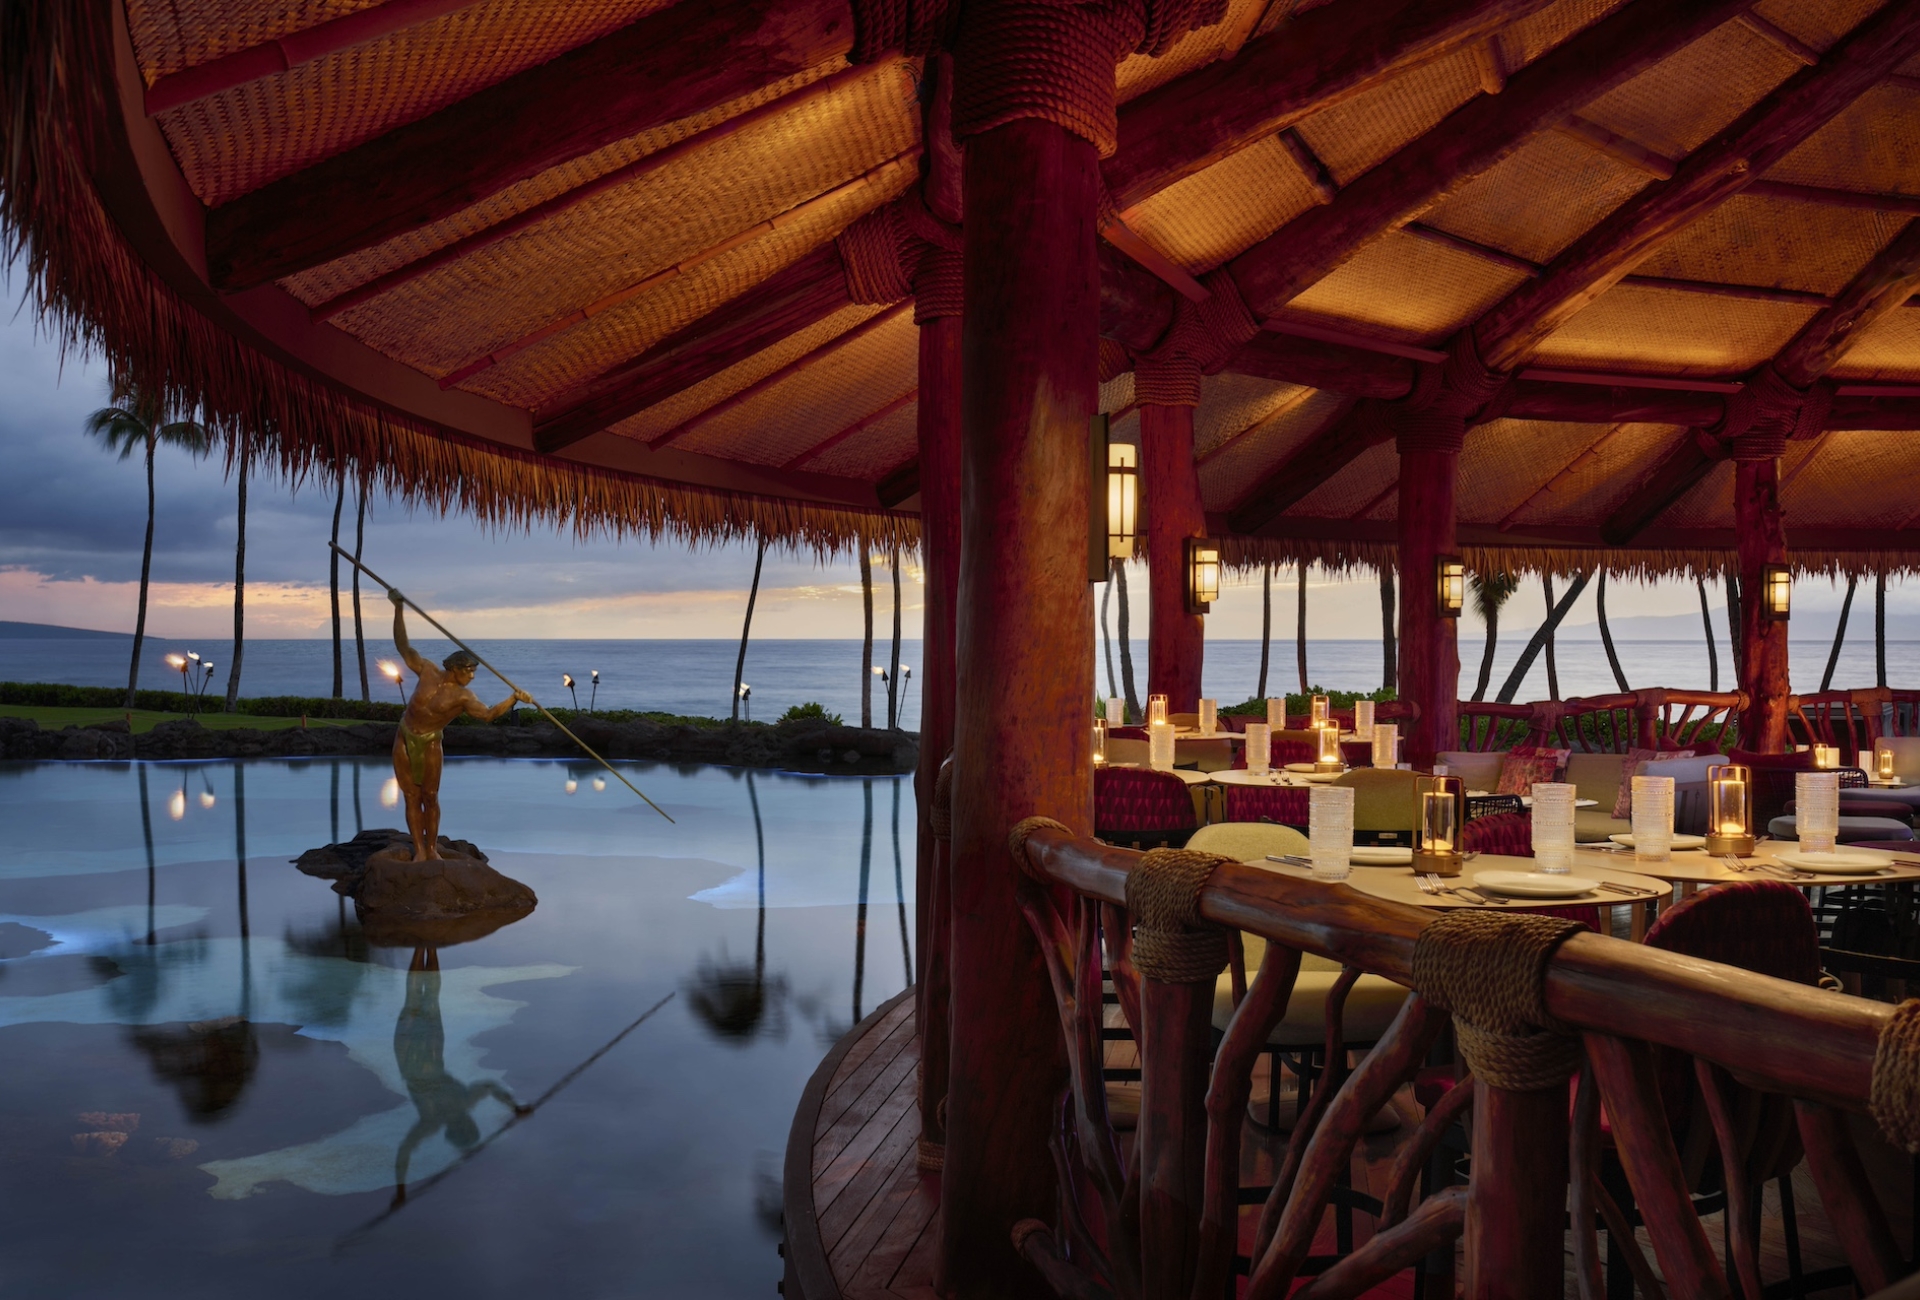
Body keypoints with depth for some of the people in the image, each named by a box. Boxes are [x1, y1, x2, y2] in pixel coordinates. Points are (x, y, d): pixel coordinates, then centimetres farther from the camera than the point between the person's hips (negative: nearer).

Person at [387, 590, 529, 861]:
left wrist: (514, 698, -40)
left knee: (430, 797, 4)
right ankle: (419, 850, 9)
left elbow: (487, 714, -27)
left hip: (429, 745, -1)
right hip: (404, 741, 1)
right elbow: (404, 647, -6)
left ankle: (432, 848, 16)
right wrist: (399, 609, -12)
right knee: (412, 797, 4)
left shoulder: (463, 696, -12)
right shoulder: (428, 672, -7)